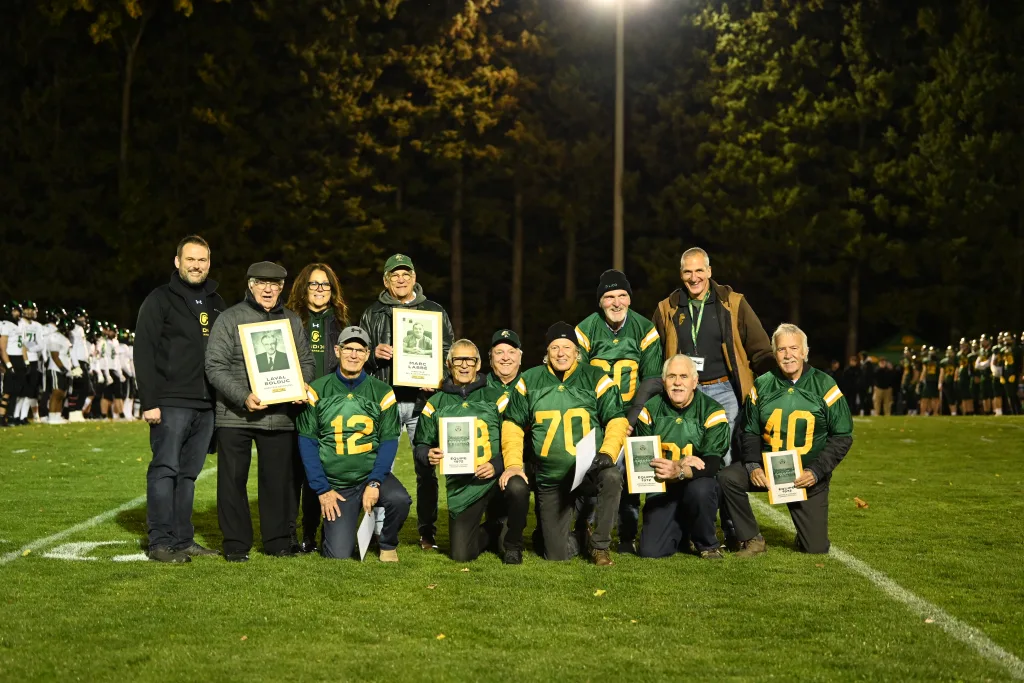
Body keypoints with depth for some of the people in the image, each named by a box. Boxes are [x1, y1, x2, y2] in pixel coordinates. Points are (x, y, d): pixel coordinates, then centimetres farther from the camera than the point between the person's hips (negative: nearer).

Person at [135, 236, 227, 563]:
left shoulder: (216, 303, 17)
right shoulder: (160, 300, -1)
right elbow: (144, 352, -7)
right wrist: (149, 402, -14)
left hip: (206, 404, 6)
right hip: (171, 403, -6)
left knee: (189, 473, 9)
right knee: (165, 470, -6)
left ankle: (183, 540, 14)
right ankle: (160, 543, -2)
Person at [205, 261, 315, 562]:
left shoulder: (292, 321, 13)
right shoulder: (230, 319, 0)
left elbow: (306, 361, 15)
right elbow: (215, 366, -7)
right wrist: (243, 397, -19)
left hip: (280, 416, 3)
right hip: (235, 415, -3)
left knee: (280, 480, 7)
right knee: (233, 479, 3)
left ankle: (279, 540, 19)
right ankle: (236, 543, 13)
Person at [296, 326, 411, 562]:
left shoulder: (382, 392, -1)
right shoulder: (318, 391, -4)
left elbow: (389, 442, -2)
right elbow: (307, 442, -2)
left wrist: (374, 483, -16)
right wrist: (322, 490, -8)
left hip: (372, 474, 1)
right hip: (336, 484, -1)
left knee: (399, 500, -31)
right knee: (339, 555, -13)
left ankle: (388, 545, 2)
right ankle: (334, 529, 26)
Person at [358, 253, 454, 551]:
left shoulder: (435, 312, 12)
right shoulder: (372, 314, 13)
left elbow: (450, 353, 9)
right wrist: (373, 354, -8)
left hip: (422, 399, 0)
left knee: (426, 468, 1)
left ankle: (427, 532, 10)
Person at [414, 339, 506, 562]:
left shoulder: (496, 397, 3)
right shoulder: (436, 403, 8)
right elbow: (421, 445, 12)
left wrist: (496, 465, -17)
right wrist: (429, 455, -11)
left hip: (496, 479, -1)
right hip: (460, 487, 1)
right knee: (461, 555, -6)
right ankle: (493, 532, 31)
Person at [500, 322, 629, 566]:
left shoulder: (596, 378, 0)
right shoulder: (530, 381, 4)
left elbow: (616, 419, -2)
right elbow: (513, 424, 7)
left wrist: (607, 453, -19)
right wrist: (513, 464, -5)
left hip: (590, 472, -1)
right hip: (550, 481, 1)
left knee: (612, 477, -36)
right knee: (556, 554, -8)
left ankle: (600, 545, -12)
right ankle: (580, 536, 30)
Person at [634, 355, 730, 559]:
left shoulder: (712, 412, -8)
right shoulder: (650, 410, -1)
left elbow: (712, 463, -17)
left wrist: (679, 472, -37)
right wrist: (679, 462, -23)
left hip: (698, 483, -1)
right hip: (662, 489, 1)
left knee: (700, 489, -37)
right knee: (650, 551, -15)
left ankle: (708, 545, -7)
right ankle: (681, 532, 21)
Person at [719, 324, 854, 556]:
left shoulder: (824, 386, -6)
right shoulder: (762, 386, 0)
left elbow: (842, 436, -4)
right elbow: (750, 432, 6)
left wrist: (816, 472, -15)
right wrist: (753, 466, -13)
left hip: (809, 476, -2)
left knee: (816, 548, -6)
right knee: (728, 477, -26)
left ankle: (807, 530, 33)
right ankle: (752, 540, -6)